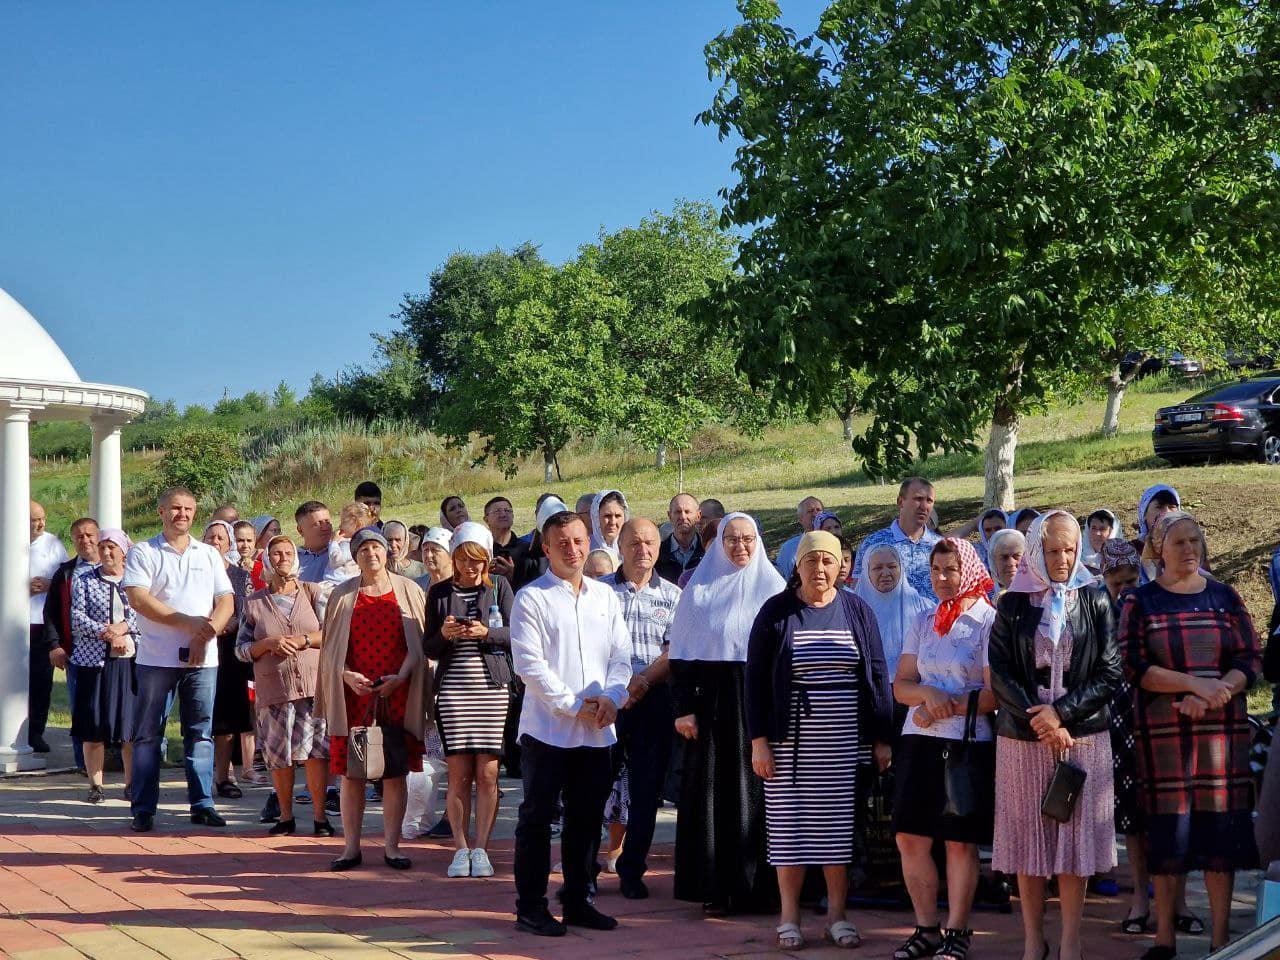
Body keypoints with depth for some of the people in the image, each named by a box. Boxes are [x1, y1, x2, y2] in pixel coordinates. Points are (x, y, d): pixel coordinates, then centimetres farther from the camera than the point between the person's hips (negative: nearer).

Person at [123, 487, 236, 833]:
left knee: (201, 733, 5)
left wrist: (209, 630, -11)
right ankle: (143, 808, 5)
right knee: (148, 734, 1)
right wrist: (189, 622, -17)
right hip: (157, 658, -3)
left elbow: (226, 601, 9)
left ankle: (202, 804, 9)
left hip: (203, 658, 3)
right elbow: (138, 599, -11)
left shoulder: (210, 555, 13)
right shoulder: (143, 553, 1)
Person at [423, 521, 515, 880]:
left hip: (491, 687, 0)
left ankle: (480, 848, 5)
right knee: (458, 773, -2)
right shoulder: (439, 592, 9)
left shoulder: (499, 586, 7)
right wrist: (444, 634, -12)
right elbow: (430, 649, 8)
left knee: (487, 773, -2)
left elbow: (514, 635, 2)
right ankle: (461, 848, 7)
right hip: (453, 687, 0)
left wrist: (486, 633, -14)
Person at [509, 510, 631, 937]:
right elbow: (529, 664, -12)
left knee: (587, 817, 11)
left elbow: (621, 656, 11)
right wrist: (573, 706, -14)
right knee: (537, 817, 1)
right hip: (548, 729, -5)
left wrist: (611, 697, -8)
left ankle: (577, 901, 22)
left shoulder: (605, 596, 12)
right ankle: (530, 907, 8)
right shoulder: (531, 598, -4)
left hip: (597, 730, 5)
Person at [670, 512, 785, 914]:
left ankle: (758, 886, 8)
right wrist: (683, 708, -5)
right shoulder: (700, 590, 7)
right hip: (712, 702, 1)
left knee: (757, 792, 1)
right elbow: (681, 653, 4)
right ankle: (714, 887, 7)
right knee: (712, 793, 1)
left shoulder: (773, 587, 5)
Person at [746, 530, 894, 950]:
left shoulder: (857, 612, 6)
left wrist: (882, 739, 3)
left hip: (845, 742, 1)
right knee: (789, 824, 1)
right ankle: (789, 917, 10)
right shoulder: (775, 612, 1)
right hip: (790, 741, -1)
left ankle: (837, 915, 12)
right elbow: (755, 678, 0)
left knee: (839, 826, 3)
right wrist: (759, 741, -6)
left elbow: (877, 676, 8)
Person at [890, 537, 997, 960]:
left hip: (969, 744, -5)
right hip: (919, 741, 5)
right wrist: (928, 694, -13)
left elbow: (995, 694, -10)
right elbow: (901, 684, 8)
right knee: (910, 838, 3)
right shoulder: (922, 623, 12)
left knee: (960, 842, 2)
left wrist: (946, 709, -16)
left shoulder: (989, 622, -4)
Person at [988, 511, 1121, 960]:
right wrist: (1040, 722, -11)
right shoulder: (1014, 604, 5)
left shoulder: (1094, 602, 4)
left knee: (1074, 839, 0)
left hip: (1082, 736, 0)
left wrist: (1061, 713, -12)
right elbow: (999, 674, -1)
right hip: (1023, 738, 0)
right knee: (1027, 839, 2)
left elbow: (1109, 672, -1)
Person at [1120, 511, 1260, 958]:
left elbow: (1250, 660, 3)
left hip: (1222, 729, 1)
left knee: (1221, 828, 0)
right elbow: (1134, 667, -6)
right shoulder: (1140, 602, 4)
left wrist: (1211, 697, -14)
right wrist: (1195, 684, -17)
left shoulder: (1224, 597, 8)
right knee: (1167, 831, 0)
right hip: (1163, 732, -1)